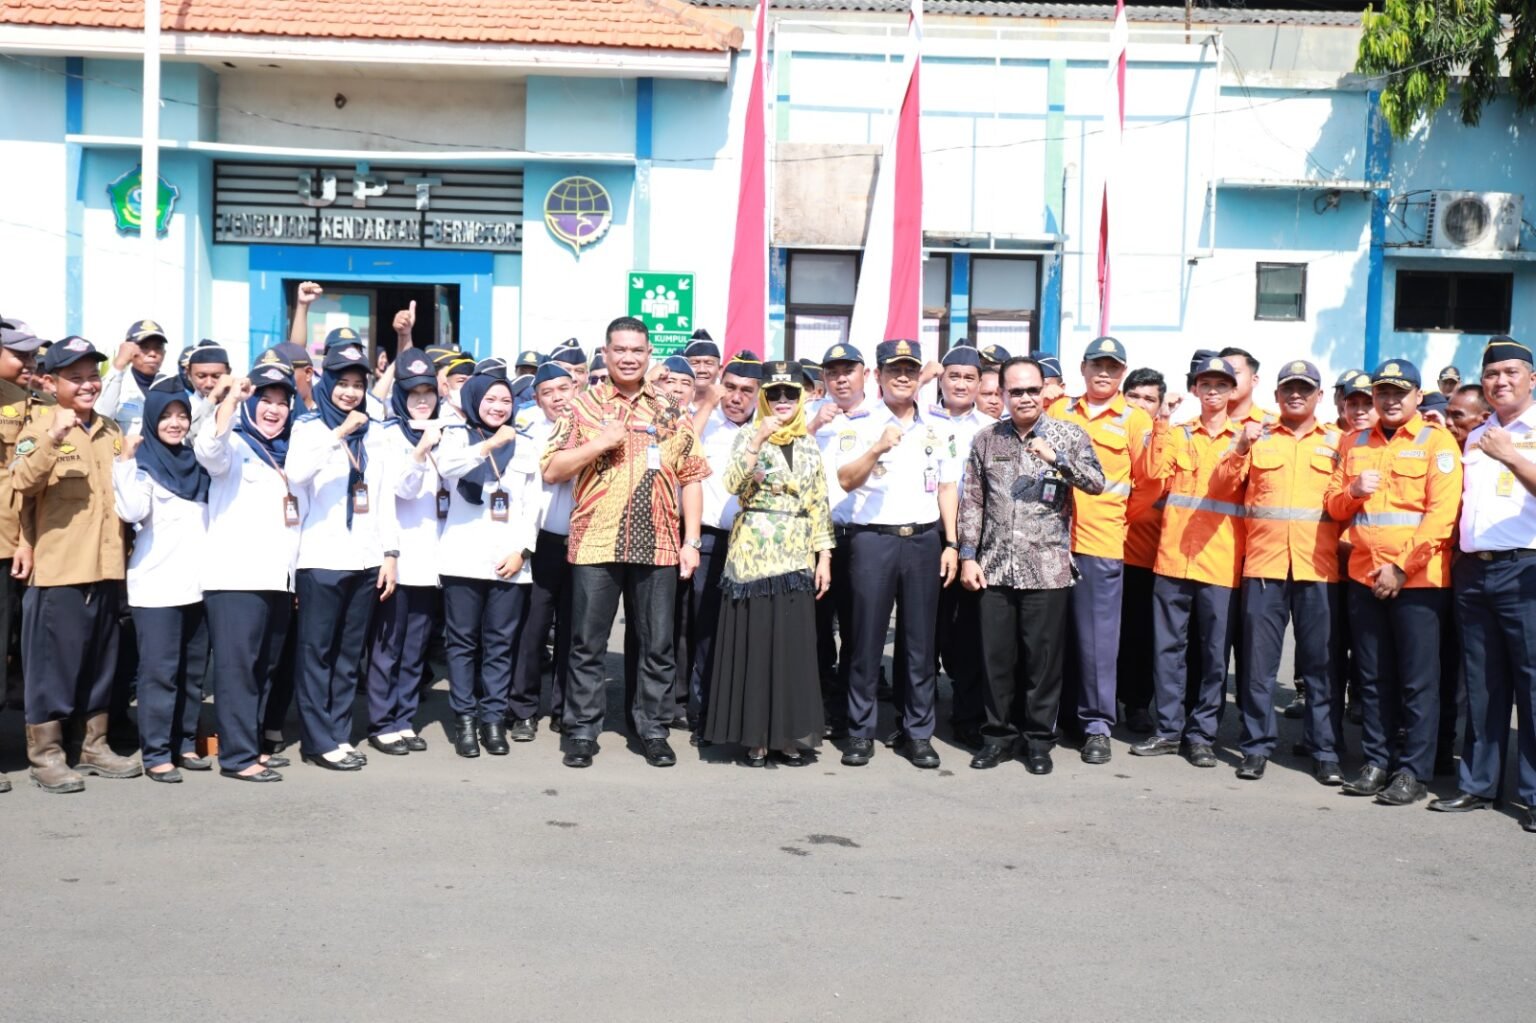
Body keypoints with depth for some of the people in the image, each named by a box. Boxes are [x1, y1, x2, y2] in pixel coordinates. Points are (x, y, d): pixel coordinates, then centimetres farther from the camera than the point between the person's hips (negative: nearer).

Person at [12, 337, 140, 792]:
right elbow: (22, 482, -23)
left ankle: (95, 746, 24)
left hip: (106, 566, 6)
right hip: (59, 568, -6)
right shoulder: (40, 427, -5)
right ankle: (45, 755, 7)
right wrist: (52, 439, -37)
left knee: (101, 662, 13)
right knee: (53, 662, -1)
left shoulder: (110, 431, 14)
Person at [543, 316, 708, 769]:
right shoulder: (582, 406, 4)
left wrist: (692, 541, 2)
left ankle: (653, 731, 18)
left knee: (658, 646, 7)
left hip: (658, 546, 2)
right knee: (588, 645, 5)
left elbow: (691, 478, 10)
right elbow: (551, 471, -1)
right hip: (595, 543, -1)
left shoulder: (670, 412, 10)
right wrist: (601, 443, -14)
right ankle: (582, 732, 15)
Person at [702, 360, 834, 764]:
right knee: (753, 642, -1)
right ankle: (754, 734, 8)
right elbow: (732, 484, -16)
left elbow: (819, 505, 11)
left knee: (793, 645, 4)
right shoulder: (747, 435, 1)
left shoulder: (809, 445, 12)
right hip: (753, 554, -3)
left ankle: (789, 732, 13)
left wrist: (824, 557, 5)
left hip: (796, 557, 3)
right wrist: (759, 439, -23)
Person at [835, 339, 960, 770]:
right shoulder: (861, 424, 1)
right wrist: (877, 448, -23)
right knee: (867, 639, 1)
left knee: (921, 640, 6)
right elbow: (845, 480, -8)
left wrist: (951, 544, 6)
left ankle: (917, 732, 15)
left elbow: (947, 488, 12)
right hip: (873, 539, -3)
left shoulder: (935, 428, 12)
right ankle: (861, 731, 11)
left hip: (924, 540, 3)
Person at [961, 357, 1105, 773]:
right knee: (996, 657, 7)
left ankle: (1039, 739, 17)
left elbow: (1097, 484, -9)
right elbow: (972, 502, 9)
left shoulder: (1069, 435, 2)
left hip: (1046, 569, -2)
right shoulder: (986, 439, 8)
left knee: (1043, 658, 3)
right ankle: (998, 735, 21)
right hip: (994, 568, 2)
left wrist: (1056, 458, -22)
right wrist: (968, 555, 3)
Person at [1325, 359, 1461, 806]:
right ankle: (1375, 763, 19)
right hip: (1364, 578, 5)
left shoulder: (1437, 442, -2)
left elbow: (1442, 513, -10)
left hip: (1418, 579, -5)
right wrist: (1352, 490, -8)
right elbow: (1334, 505, 15)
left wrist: (1402, 567, -15)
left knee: (1418, 681, 0)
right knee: (1373, 678, 10)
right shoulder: (1355, 443, 13)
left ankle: (1412, 772, 7)